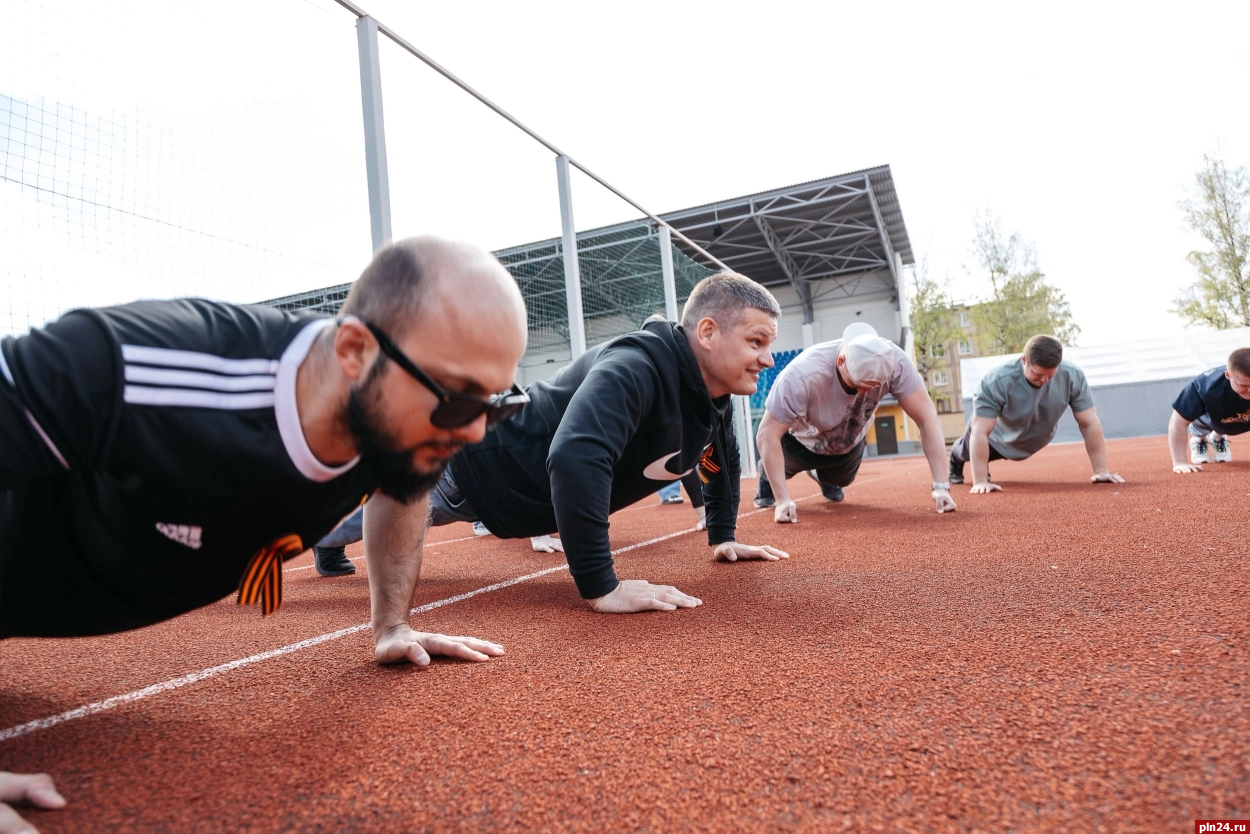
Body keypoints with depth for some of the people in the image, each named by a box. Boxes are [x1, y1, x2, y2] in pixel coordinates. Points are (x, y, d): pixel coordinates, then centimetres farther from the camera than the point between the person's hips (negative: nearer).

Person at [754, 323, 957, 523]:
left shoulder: (894, 361, -37)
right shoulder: (803, 374, -46)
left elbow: (927, 418, -33)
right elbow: (767, 435, -41)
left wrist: (940, 485, -38)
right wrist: (782, 500, -45)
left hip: (849, 441, 3)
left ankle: (824, 476, 53)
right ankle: (767, 475, 29)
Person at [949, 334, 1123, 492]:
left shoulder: (1073, 376, -35)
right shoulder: (996, 382, -44)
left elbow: (1090, 424, -27)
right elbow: (980, 433, -43)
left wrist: (1101, 470, -28)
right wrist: (980, 481, -46)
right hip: (998, 439, -3)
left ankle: (982, 462, 64)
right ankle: (955, 460, 62)